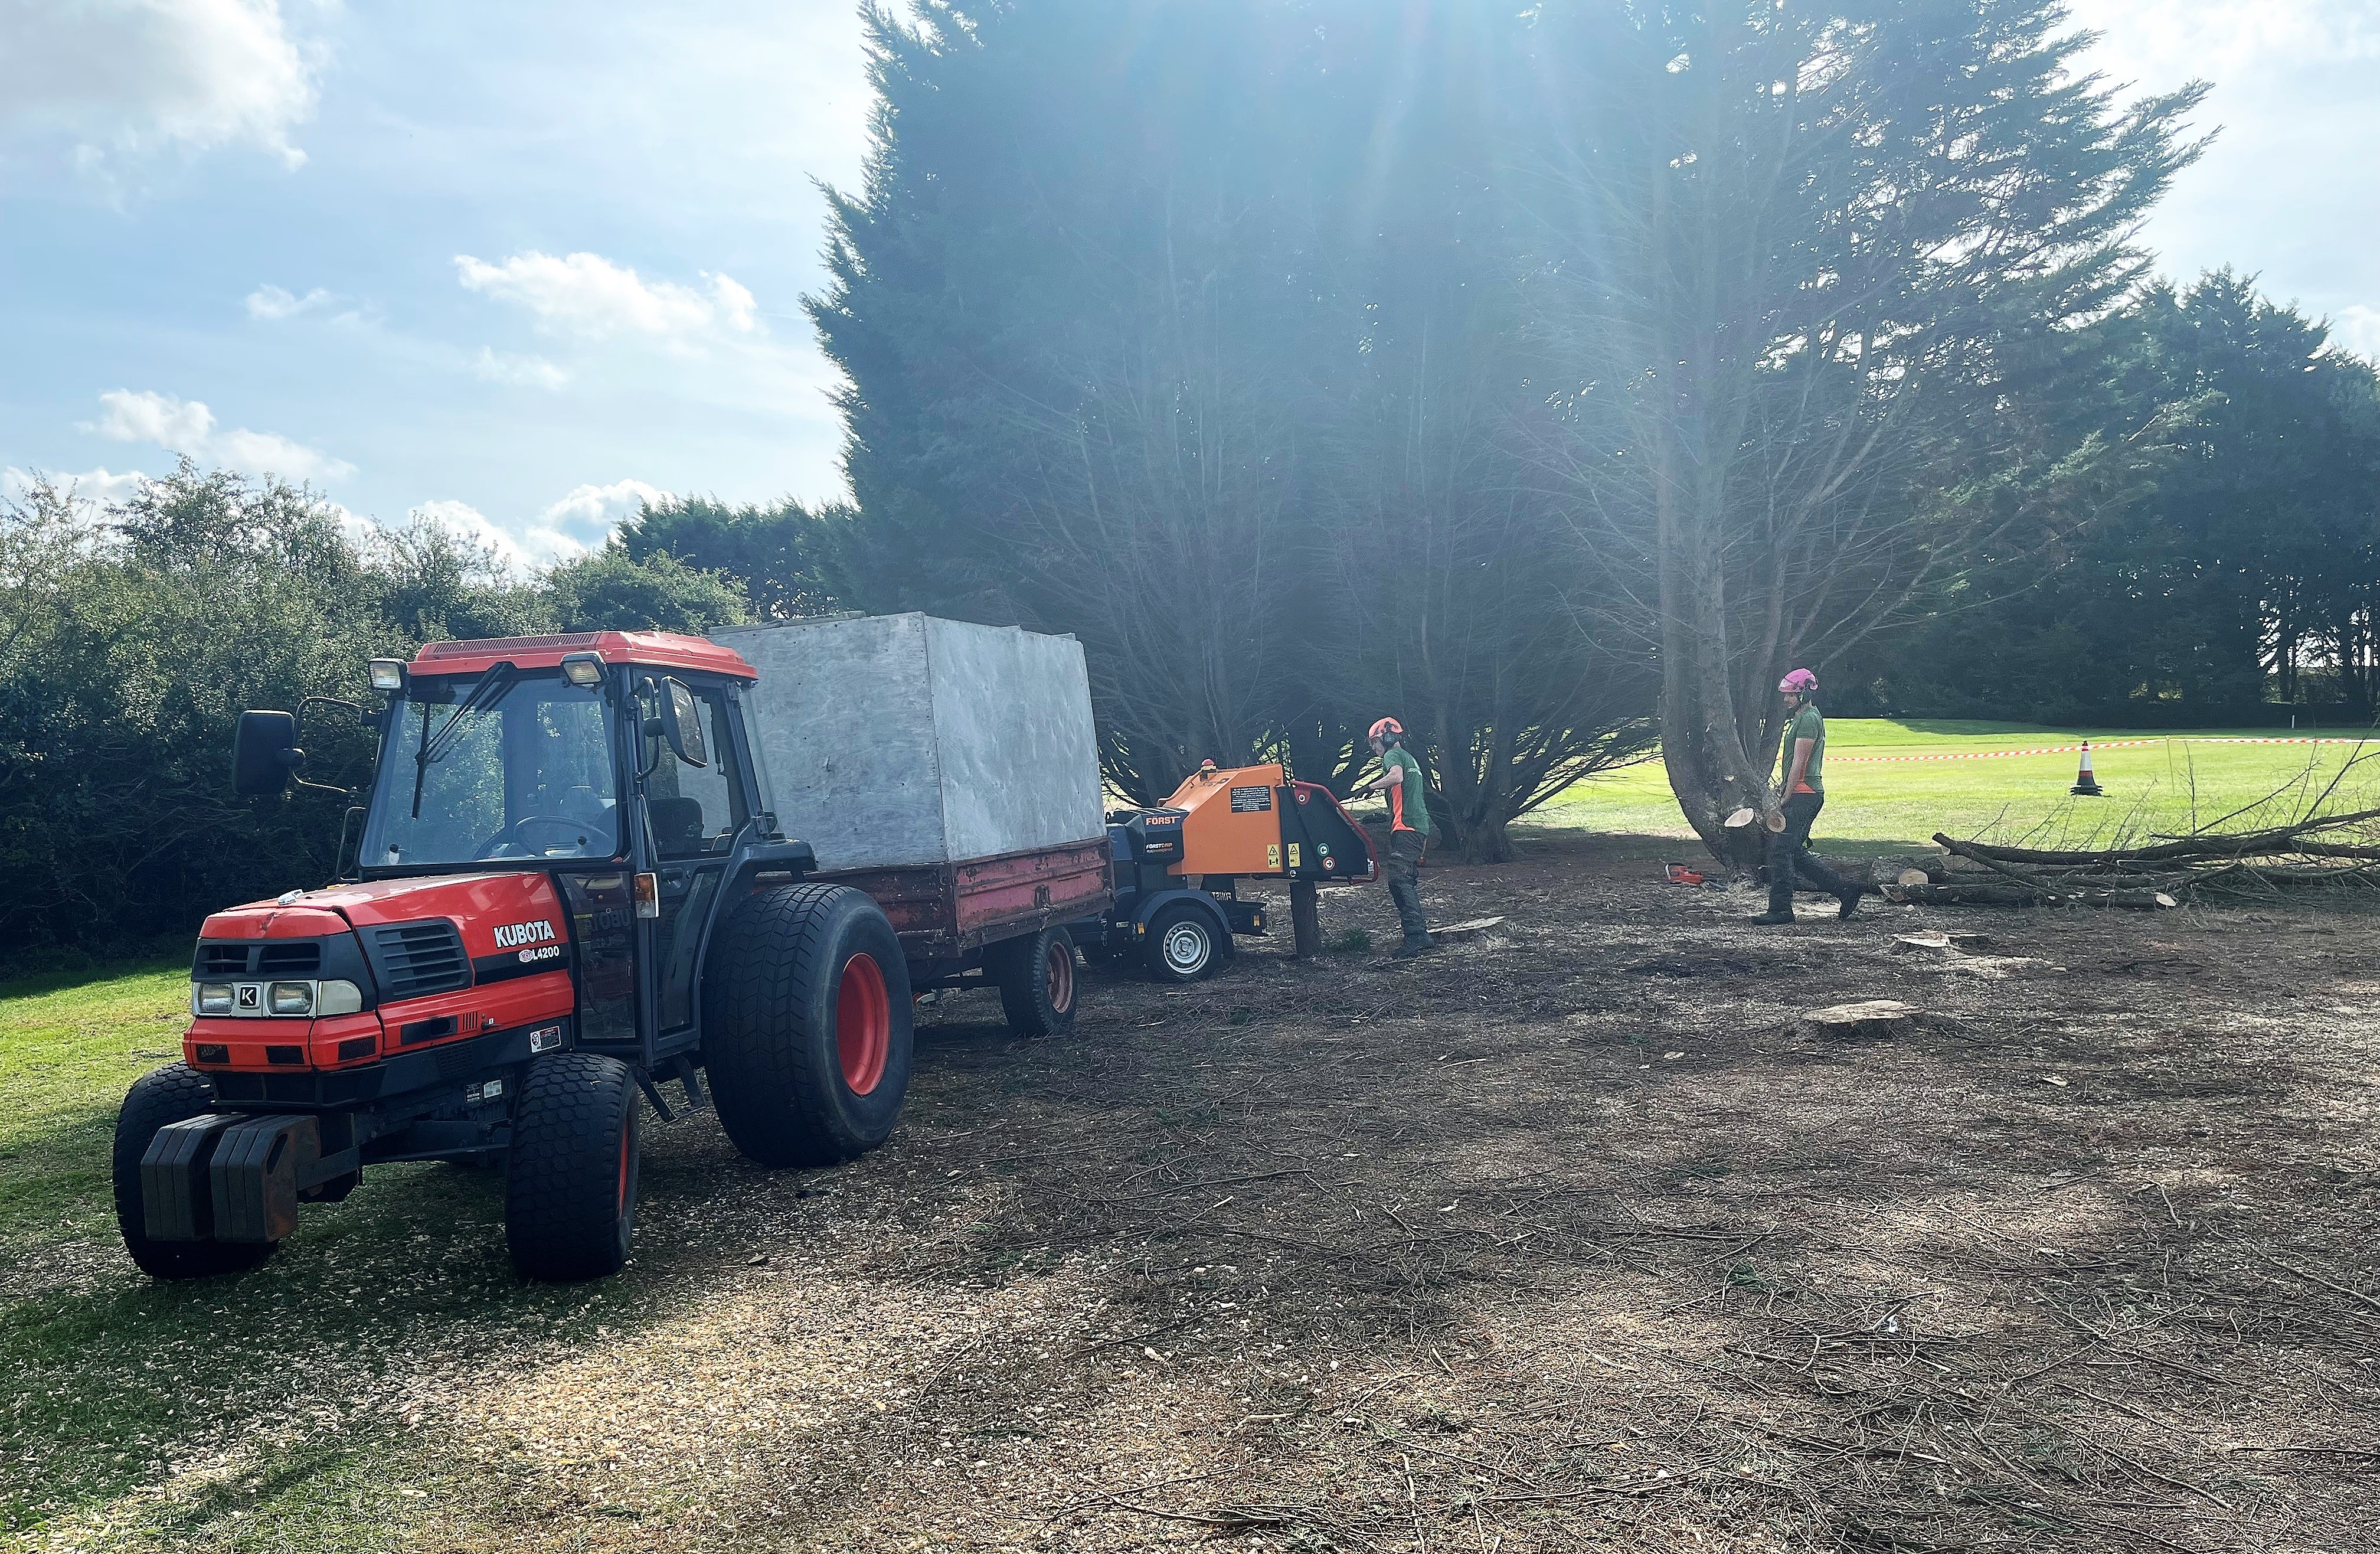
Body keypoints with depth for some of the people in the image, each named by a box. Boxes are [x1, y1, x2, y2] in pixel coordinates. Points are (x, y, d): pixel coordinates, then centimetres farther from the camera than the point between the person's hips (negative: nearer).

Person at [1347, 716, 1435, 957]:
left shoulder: (1392, 755, -1)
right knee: (1409, 881, 12)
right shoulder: (1409, 758, 28)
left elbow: (1396, 777, -22)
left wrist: (1368, 787, -13)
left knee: (1398, 879, -17)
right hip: (1420, 828, 10)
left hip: (1406, 827, -10)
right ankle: (1421, 934, 11)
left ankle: (1416, 935, -25)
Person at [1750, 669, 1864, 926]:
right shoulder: (1803, 718, 21)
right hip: (1804, 795, 11)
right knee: (1796, 853, 12)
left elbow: (1799, 764, -16)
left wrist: (1785, 799, -16)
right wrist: (1782, 786, 15)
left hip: (1801, 795, -11)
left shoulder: (1809, 719, -12)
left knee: (1781, 850, -9)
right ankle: (1846, 890, 15)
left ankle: (1780, 909, -5)